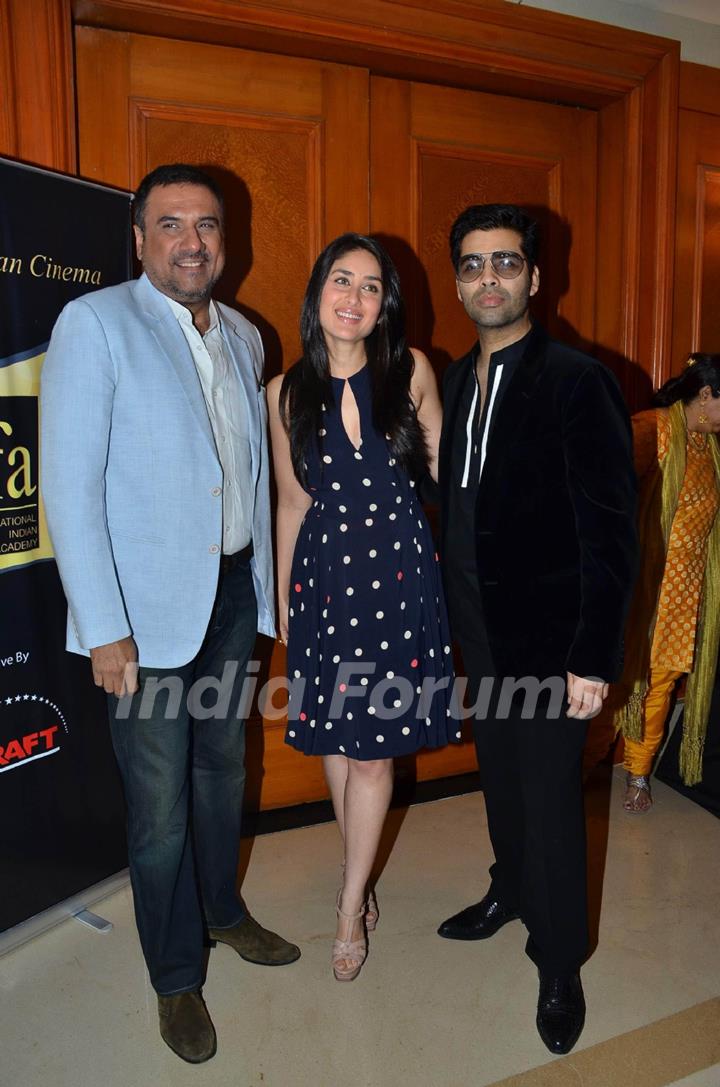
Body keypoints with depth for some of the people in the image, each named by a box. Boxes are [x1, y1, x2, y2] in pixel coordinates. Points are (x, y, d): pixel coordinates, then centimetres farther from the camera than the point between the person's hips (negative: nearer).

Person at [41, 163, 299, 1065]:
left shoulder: (243, 338, 9)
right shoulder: (95, 324, -10)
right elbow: (69, 485, -15)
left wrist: (265, 580, 8)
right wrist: (104, 628, -18)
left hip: (234, 592, 6)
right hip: (149, 610, -6)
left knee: (223, 768, 22)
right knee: (160, 805, 6)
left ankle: (221, 909, 46)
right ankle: (176, 978, 30)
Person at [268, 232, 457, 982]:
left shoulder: (411, 373, -4)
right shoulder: (287, 392, 0)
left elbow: (444, 469, 6)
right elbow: (292, 503, 8)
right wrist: (282, 596, 12)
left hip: (398, 569, -1)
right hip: (323, 572, 2)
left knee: (373, 744, 4)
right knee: (333, 736, 12)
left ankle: (351, 907, 23)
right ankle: (360, 877, 36)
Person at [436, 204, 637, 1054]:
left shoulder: (576, 381, -15)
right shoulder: (456, 379, 7)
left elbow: (611, 530, -16)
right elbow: (456, 504, 9)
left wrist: (593, 658, -18)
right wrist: (446, 610, 6)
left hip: (546, 639, -6)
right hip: (478, 632, 6)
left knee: (550, 801, 5)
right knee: (500, 777, 22)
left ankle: (559, 968, 27)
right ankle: (511, 892, 47)